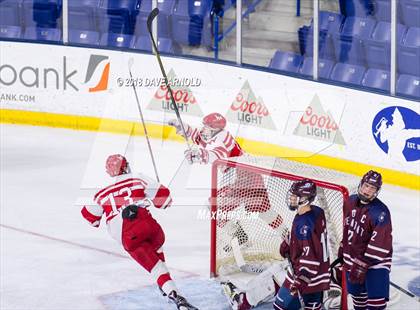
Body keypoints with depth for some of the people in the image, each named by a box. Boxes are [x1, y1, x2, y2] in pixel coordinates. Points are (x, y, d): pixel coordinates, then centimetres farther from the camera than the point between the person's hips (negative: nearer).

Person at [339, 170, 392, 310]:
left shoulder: (380, 212, -22)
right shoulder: (350, 201, 0)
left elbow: (379, 244, -25)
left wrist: (362, 265, -26)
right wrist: (342, 251, 21)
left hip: (374, 260, -7)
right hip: (352, 258, 7)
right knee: (357, 294, 20)